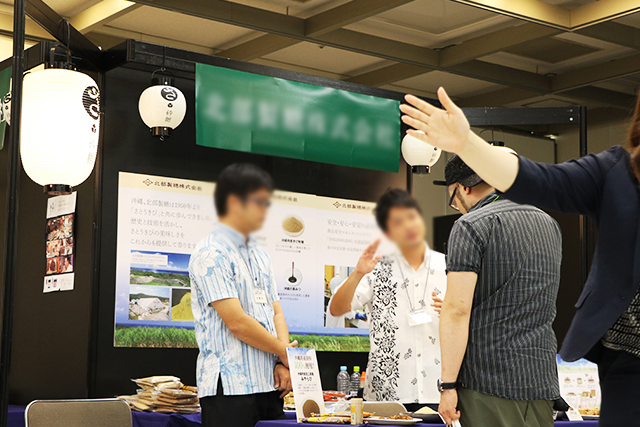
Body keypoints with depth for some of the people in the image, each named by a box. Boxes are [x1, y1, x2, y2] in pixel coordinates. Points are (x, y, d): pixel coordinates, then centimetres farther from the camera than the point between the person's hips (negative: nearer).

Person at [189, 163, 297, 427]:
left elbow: (276, 313, 15)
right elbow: (237, 322, -15)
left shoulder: (260, 255, 19)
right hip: (230, 387, -8)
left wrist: (283, 364, -1)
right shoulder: (211, 254, -8)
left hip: (269, 385, 8)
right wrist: (285, 353, -5)